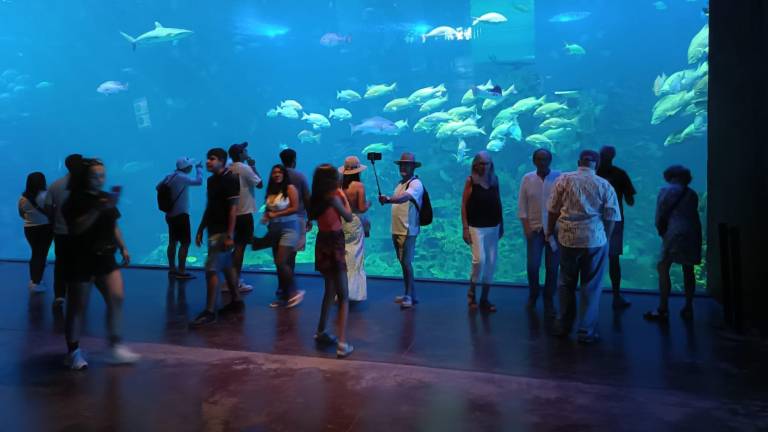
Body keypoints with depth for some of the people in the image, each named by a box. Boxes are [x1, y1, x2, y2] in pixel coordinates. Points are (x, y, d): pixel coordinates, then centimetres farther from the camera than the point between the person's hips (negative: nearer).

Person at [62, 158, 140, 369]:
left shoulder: (105, 198, 10)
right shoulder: (75, 201, -9)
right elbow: (76, 228, -23)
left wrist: (123, 247, 12)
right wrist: (96, 209, -30)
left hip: (105, 257, 6)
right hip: (81, 260, -6)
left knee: (116, 298, -4)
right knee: (78, 306, 3)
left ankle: (115, 347, 4)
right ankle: (73, 351, 17)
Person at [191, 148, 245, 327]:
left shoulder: (230, 180, -14)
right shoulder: (211, 180, 12)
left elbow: (233, 209, -18)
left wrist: (230, 235, -22)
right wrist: (200, 229, 16)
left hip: (223, 232, -9)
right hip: (213, 230, 9)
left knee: (211, 269, -10)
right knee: (227, 267, 15)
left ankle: (209, 312, -5)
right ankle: (237, 302, 27)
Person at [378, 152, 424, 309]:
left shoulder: (416, 184, -11)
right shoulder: (400, 183, 18)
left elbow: (404, 197, -31)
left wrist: (388, 199, -45)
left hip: (408, 230, -8)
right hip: (397, 230, 8)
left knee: (406, 262, -8)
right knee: (403, 262, 12)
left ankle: (410, 296, 0)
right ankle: (409, 293, 21)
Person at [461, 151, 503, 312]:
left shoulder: (494, 179, 5)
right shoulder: (471, 180, -5)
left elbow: (498, 202, 12)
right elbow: (464, 205, -5)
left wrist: (501, 224, 11)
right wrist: (465, 228, -10)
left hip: (493, 227, 4)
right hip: (476, 227, -4)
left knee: (491, 263, 5)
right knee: (480, 259, -15)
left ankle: (484, 298, 16)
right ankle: (471, 291, 9)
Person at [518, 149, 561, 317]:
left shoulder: (559, 177, -4)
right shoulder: (527, 179, 2)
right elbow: (521, 204, 3)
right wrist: (526, 227, -4)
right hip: (534, 228, 1)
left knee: (552, 267, 3)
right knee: (532, 265, -2)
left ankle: (548, 301, 18)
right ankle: (533, 295, 23)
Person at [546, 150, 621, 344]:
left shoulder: (563, 179, -1)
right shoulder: (604, 185, -2)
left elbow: (553, 210, 1)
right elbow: (610, 217, 0)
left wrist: (550, 231, 15)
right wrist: (605, 239, 14)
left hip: (567, 239, 1)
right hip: (595, 240, -1)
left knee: (566, 284, 15)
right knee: (591, 286, 8)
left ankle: (563, 326, 25)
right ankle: (586, 331, 13)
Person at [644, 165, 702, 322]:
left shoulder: (666, 190, 2)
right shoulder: (692, 194, 15)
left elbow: (660, 215, -1)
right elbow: (693, 215, 10)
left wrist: (661, 230, 12)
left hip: (675, 233, -5)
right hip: (694, 233, 6)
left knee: (663, 268, -2)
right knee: (688, 271, 12)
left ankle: (663, 310, -6)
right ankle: (688, 308, 18)